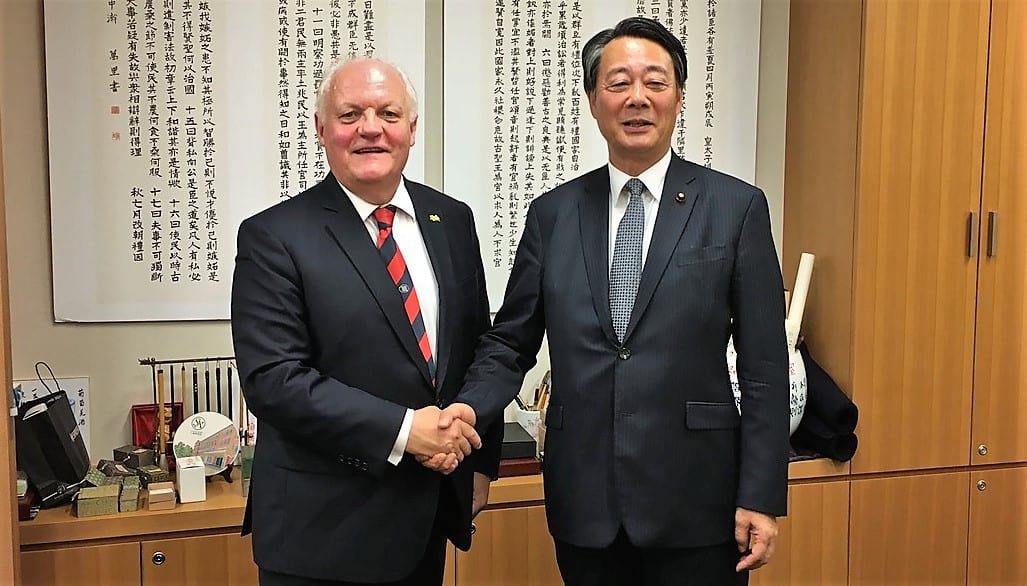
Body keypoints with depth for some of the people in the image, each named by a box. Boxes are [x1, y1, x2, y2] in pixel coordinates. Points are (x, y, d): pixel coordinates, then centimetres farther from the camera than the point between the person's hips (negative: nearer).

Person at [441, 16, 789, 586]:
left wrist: (761, 498, -6)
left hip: (694, 503, -2)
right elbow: (510, 342, 8)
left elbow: (764, 368, -3)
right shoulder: (552, 213, 5)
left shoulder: (736, 207, -2)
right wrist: (469, 407, -11)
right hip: (583, 502, 2)